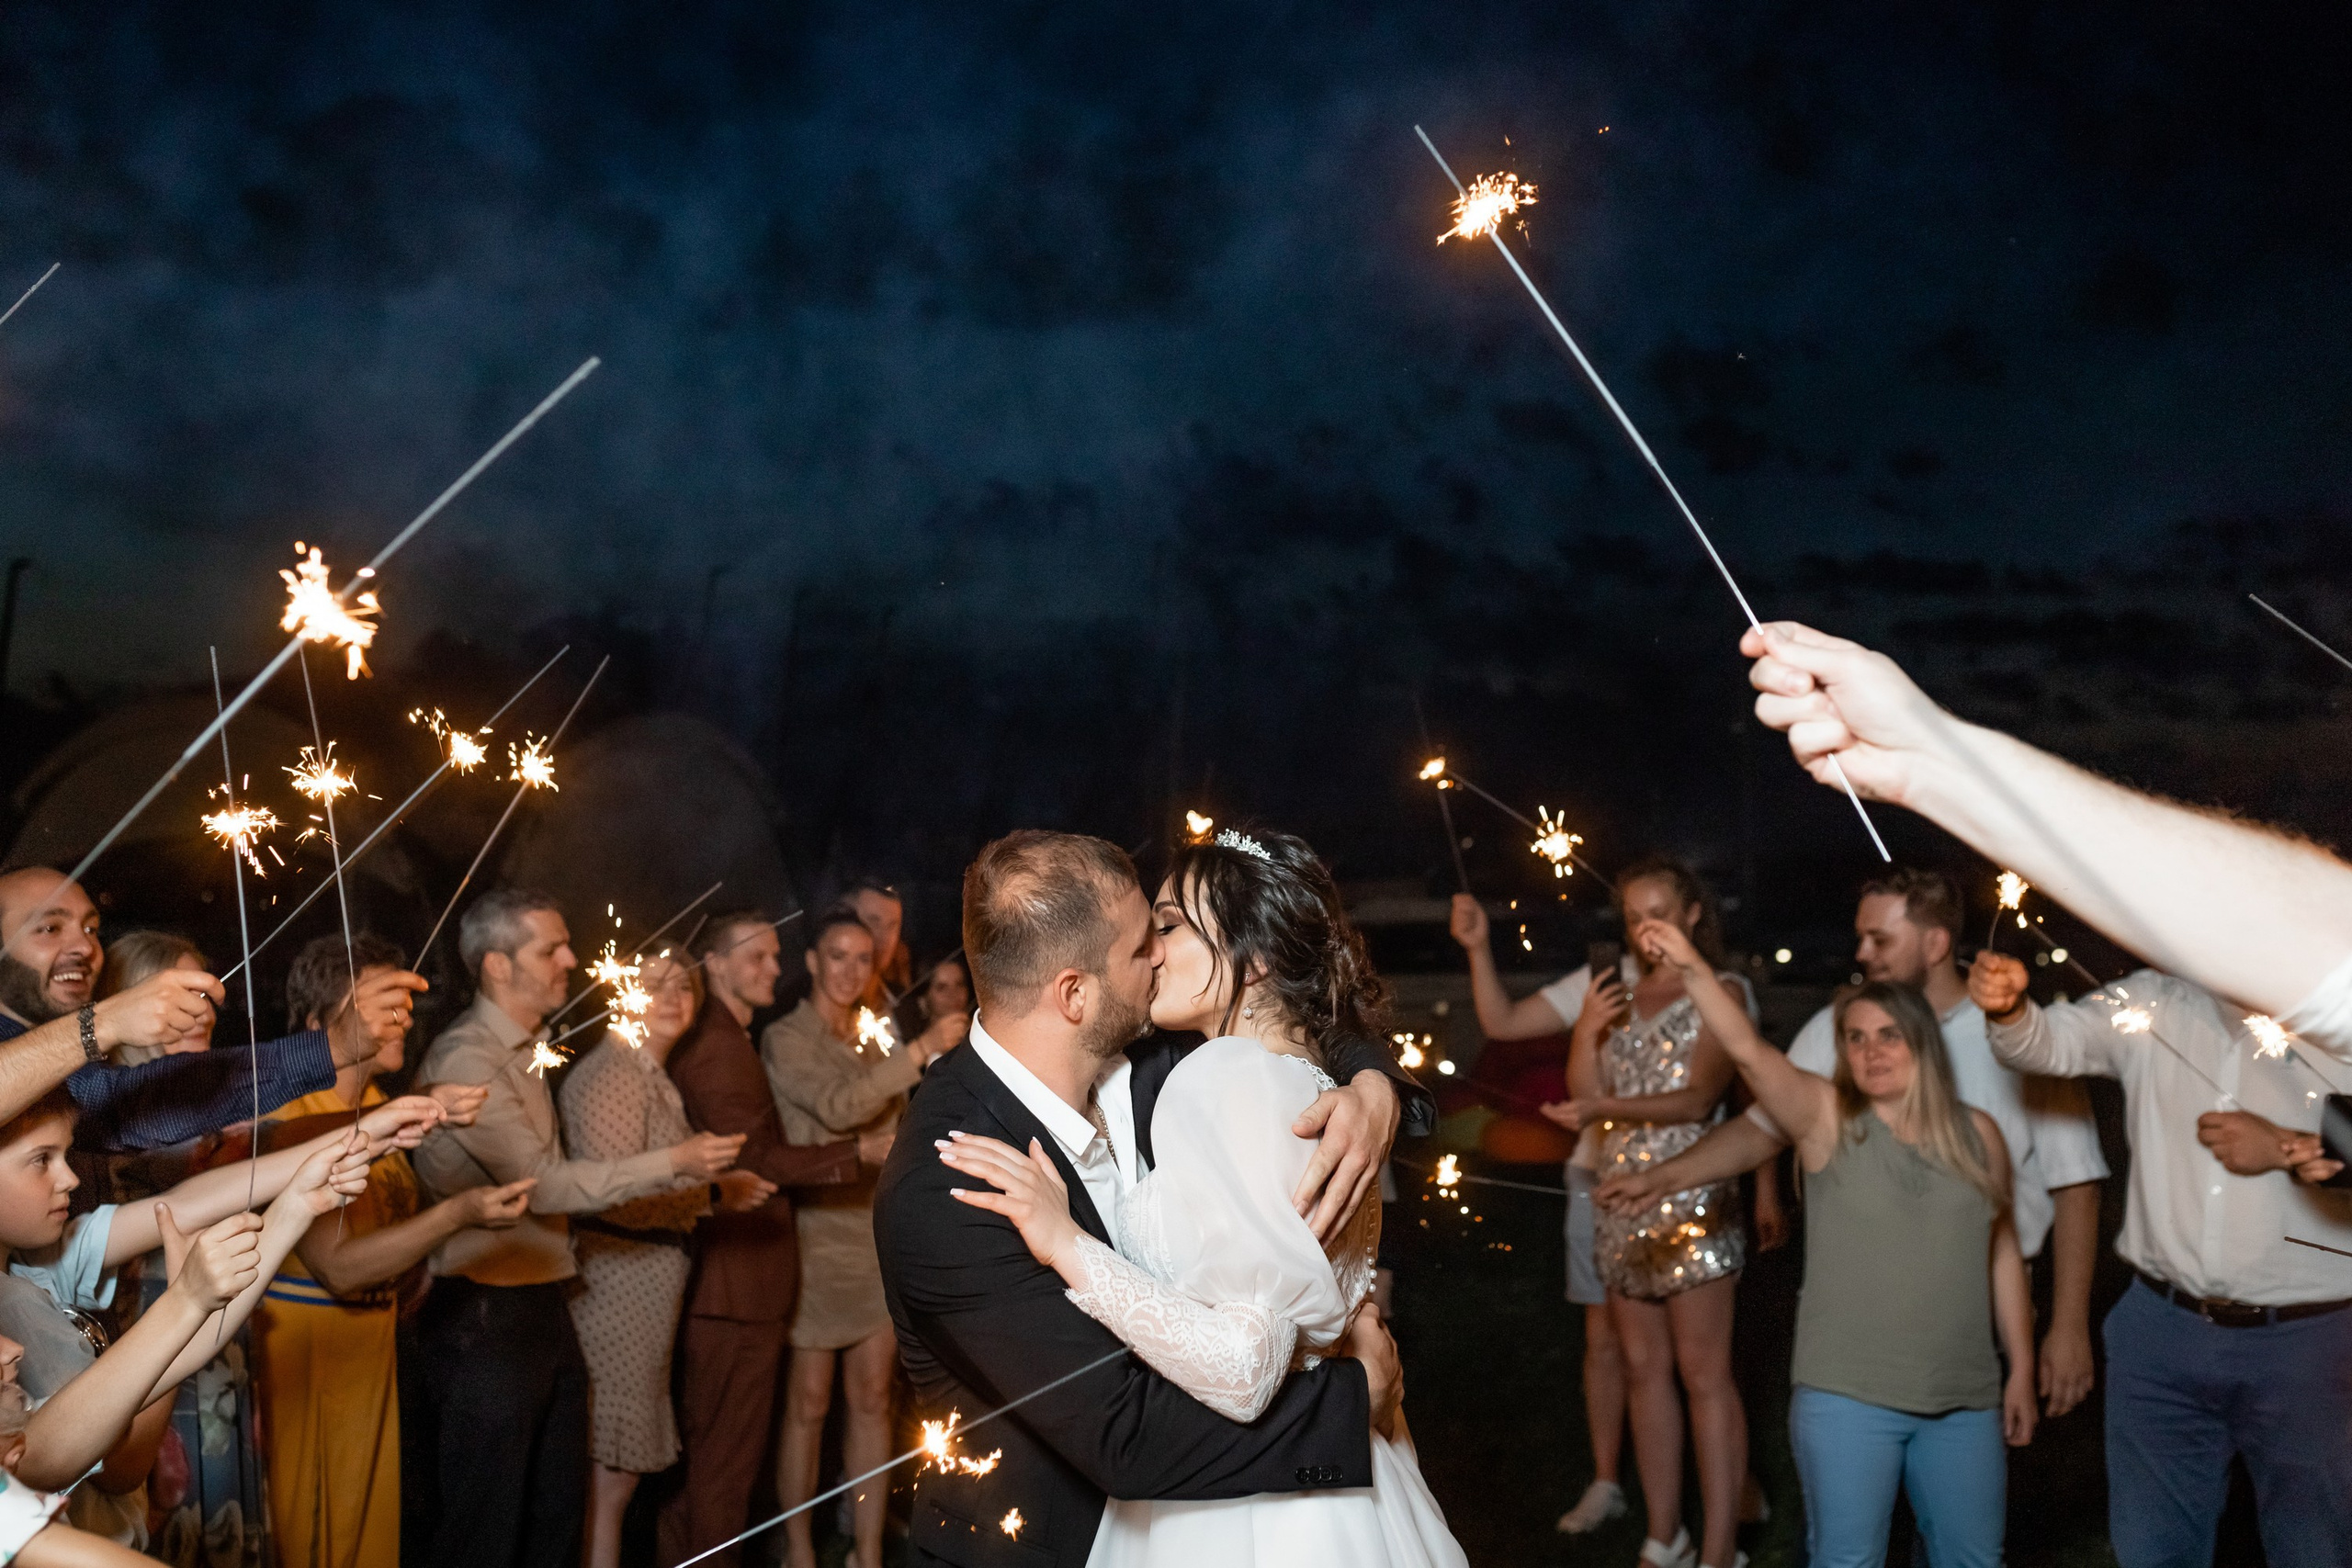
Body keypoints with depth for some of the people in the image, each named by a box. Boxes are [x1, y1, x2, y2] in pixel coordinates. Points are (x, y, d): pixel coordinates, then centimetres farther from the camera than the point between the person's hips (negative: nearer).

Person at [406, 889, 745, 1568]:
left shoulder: (526, 1049, 13)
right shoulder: (465, 1058, -18)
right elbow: (544, 1183, -20)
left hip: (540, 1307, 9)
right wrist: (674, 1163, -19)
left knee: (559, 1513, 16)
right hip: (487, 1316, -9)